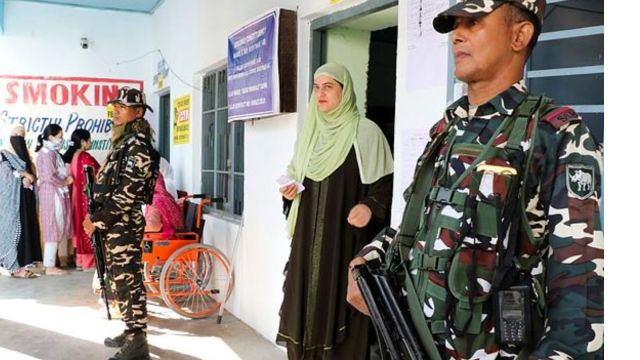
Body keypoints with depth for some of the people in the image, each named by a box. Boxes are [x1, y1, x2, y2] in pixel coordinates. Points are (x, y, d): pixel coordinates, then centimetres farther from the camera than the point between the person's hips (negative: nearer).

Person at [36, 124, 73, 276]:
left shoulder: (53, 152, 16)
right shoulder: (46, 153, -14)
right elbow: (49, 177, -21)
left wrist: (66, 179, 2)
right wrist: (66, 182, -8)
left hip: (59, 195, 10)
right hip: (52, 195, -10)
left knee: (62, 227, 14)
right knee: (54, 228, -7)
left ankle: (63, 259, 24)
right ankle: (50, 266, -2)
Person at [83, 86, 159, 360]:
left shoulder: (137, 145, -15)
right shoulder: (124, 142, 16)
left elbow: (127, 193, -21)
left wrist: (97, 219, -16)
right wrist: (97, 217, 13)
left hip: (124, 224, -10)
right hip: (115, 224, 10)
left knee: (128, 282, -5)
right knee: (120, 281, 17)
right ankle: (131, 332, 29)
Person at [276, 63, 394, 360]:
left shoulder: (366, 132, -5)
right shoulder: (310, 130, 13)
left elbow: (386, 182, -7)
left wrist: (370, 206, -24)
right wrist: (290, 190, 0)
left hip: (345, 238, -5)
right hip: (309, 236, 6)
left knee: (339, 303, -3)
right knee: (307, 302, 7)